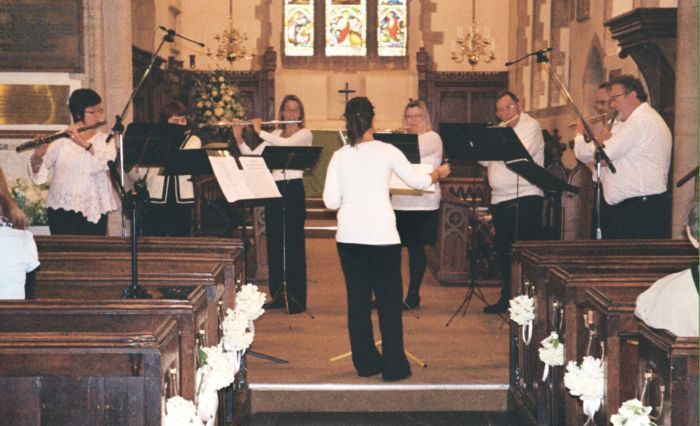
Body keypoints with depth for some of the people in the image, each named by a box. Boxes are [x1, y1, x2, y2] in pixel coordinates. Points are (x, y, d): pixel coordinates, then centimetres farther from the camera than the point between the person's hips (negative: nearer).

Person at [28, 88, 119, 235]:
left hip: (94, 211, 1)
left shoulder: (104, 139, 7)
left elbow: (110, 159, -15)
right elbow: (38, 172, 1)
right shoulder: (61, 139, 4)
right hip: (62, 209, 0)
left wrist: (84, 143, -26)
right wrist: (38, 156, -19)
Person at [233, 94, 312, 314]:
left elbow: (286, 144, -22)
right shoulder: (275, 134, 14)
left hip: (293, 190, -6)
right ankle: (278, 295, 19)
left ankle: (297, 298, 1)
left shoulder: (305, 134, -1)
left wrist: (260, 132, -15)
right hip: (274, 189, 6)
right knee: (274, 243, 8)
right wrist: (239, 139, -7)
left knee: (294, 243, -4)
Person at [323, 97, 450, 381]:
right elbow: (419, 182, 4)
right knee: (389, 300, 6)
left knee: (357, 299, 11)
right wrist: (439, 173, 25)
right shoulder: (387, 151, -4)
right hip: (382, 235, -2)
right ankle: (394, 366, 7)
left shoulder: (339, 156, 0)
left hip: (349, 235, 2)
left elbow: (331, 202, -2)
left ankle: (365, 363, 18)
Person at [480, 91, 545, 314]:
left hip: (525, 198, -7)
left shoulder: (531, 126, -5)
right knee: (503, 252, 12)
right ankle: (507, 298, 22)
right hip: (500, 200, 7)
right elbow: (485, 160, 16)